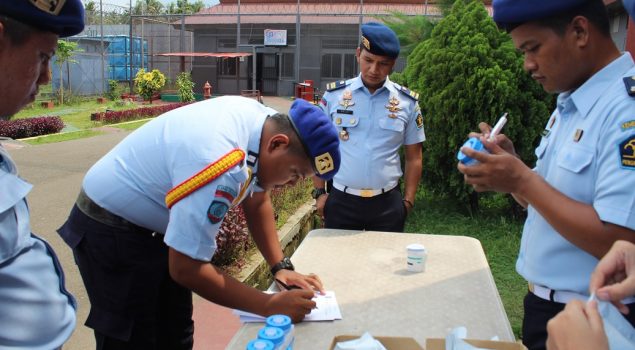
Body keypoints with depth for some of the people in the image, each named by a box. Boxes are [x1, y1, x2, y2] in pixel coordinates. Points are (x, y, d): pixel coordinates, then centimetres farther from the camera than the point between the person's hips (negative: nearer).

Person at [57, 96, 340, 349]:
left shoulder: (262, 122, -10)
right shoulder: (219, 165, -37)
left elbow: (257, 202, 5)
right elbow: (186, 268, -30)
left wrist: (281, 266, -4)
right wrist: (270, 306, -25)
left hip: (158, 227, 8)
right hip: (111, 230, -8)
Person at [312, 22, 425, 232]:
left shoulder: (407, 103, 0)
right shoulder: (334, 95, -1)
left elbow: (413, 157, 7)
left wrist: (408, 200, 2)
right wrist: (319, 192, 2)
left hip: (388, 203, 0)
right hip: (341, 200, 0)